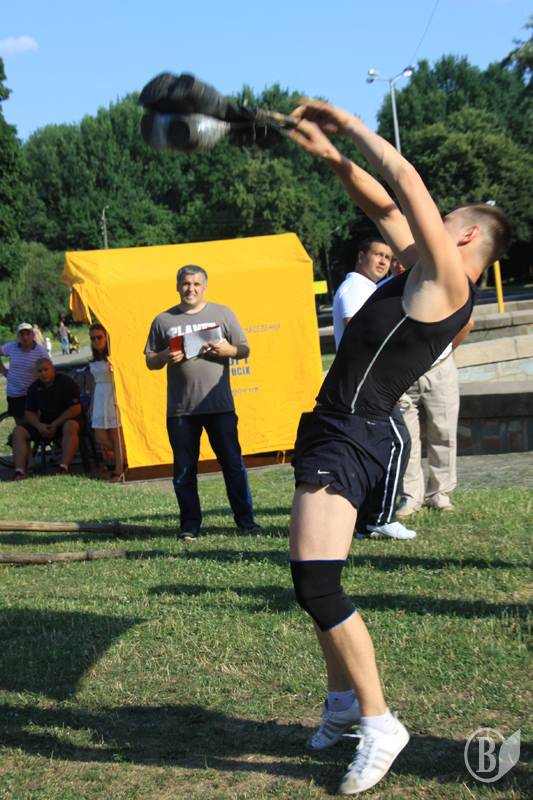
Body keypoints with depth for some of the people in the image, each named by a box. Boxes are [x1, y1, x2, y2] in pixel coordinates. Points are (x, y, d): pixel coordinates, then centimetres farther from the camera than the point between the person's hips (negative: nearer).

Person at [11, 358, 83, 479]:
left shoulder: (66, 382, -9)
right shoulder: (35, 387, 6)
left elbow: (76, 408, -15)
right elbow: (29, 413, 6)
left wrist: (55, 424, -20)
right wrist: (38, 425, -16)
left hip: (65, 421, -5)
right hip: (44, 425, 5)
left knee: (70, 427, -40)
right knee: (18, 431, -15)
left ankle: (64, 468, -44)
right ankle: (20, 471, -27)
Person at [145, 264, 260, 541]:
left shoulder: (222, 314, 10)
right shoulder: (163, 320, 10)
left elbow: (244, 350, 10)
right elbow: (150, 361, 13)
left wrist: (228, 350, -11)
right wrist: (165, 358, -9)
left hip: (219, 404, -1)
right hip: (180, 409, 1)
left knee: (233, 463, 1)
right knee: (184, 469, 4)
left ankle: (245, 519, 9)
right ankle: (190, 524, 13)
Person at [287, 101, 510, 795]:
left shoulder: (446, 285, -13)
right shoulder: (425, 274, 12)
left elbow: (406, 181, -16)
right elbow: (385, 207, 21)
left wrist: (348, 122, -6)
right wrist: (332, 158, 12)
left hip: (349, 440, -10)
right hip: (333, 434, 10)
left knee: (316, 583, -18)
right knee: (313, 581, 17)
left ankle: (379, 724, -8)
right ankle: (344, 699, 30)